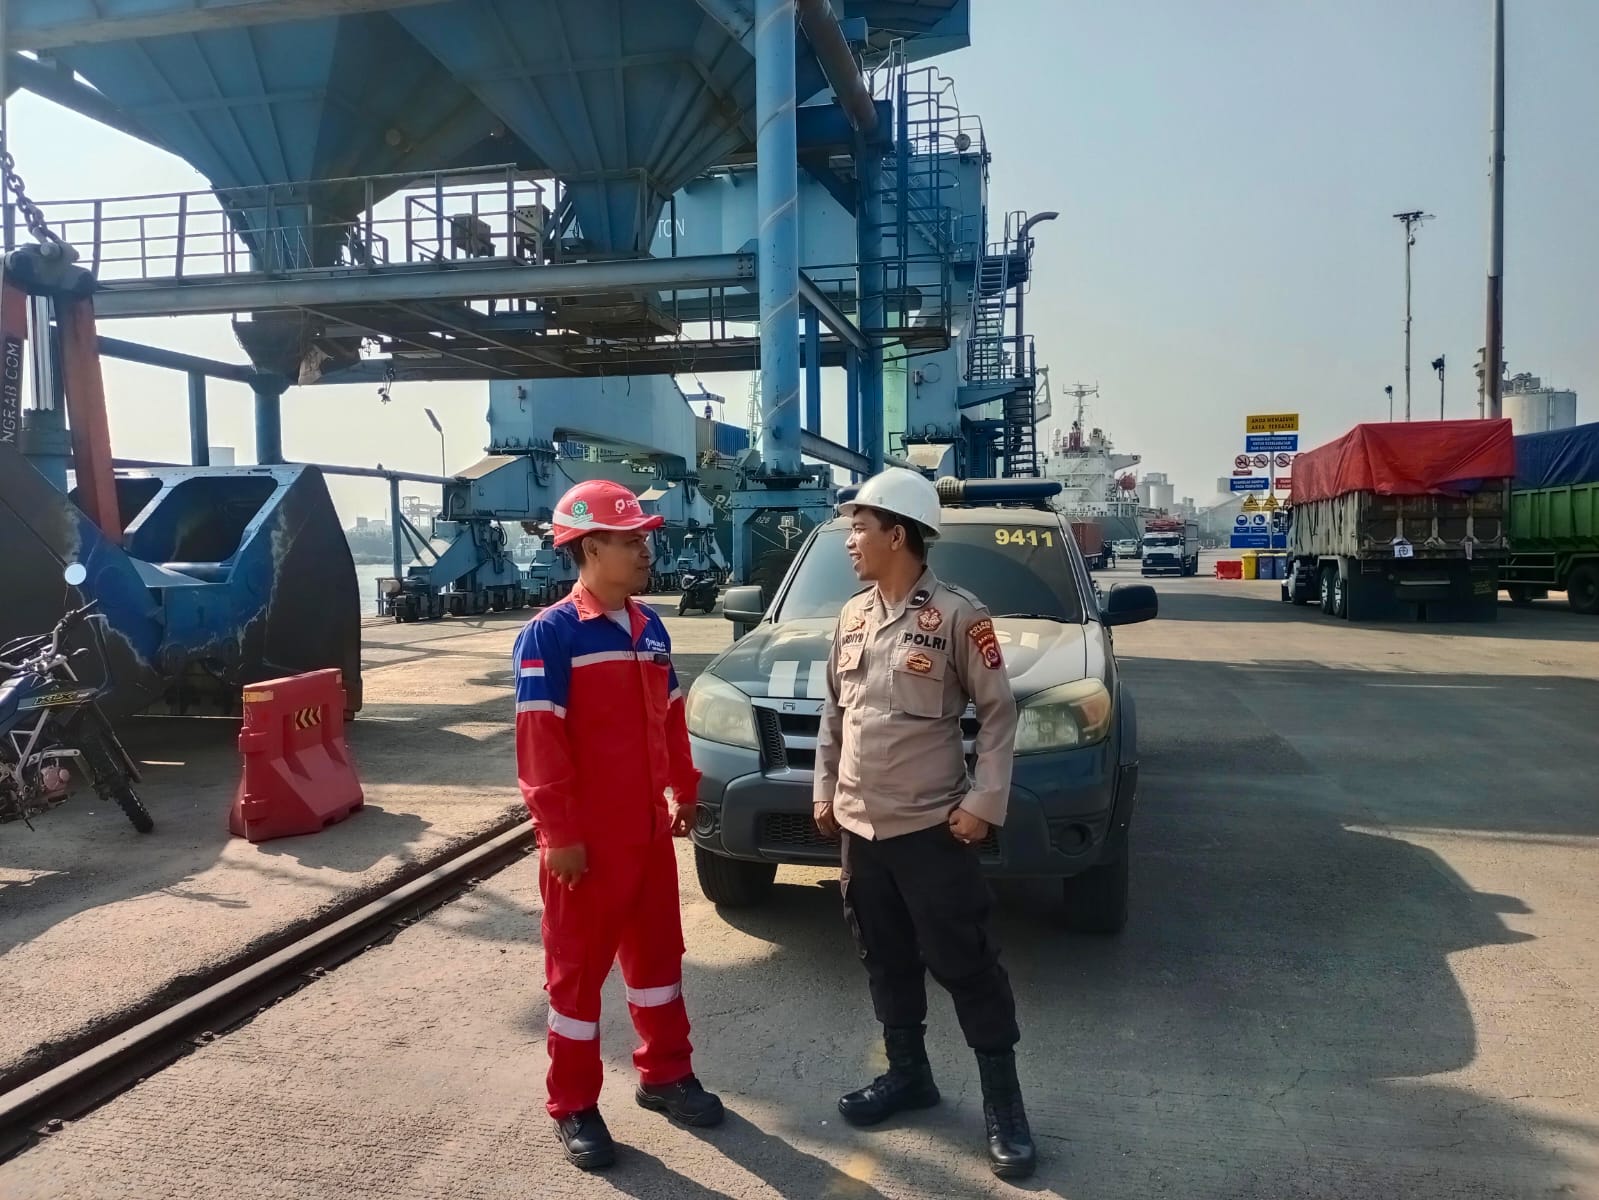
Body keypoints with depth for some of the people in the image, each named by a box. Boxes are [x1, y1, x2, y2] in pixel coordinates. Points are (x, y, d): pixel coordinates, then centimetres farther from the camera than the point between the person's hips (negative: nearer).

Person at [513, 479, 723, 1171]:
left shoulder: (650, 627, 7)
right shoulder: (550, 634, -16)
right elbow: (538, 742, -19)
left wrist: (683, 790, 17)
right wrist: (559, 834, -20)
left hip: (650, 829, 7)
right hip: (588, 839, -7)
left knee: (657, 953, 19)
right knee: (577, 969, 7)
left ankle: (665, 1074, 36)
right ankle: (573, 1108, 22)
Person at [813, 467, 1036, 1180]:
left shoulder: (957, 615, -11)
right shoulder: (852, 617, 8)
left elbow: (998, 713, -8)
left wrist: (985, 801, -14)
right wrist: (825, 790, 13)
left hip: (930, 825, -6)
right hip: (859, 824, 6)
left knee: (966, 964, 1)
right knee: (886, 960, 16)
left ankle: (1002, 1102, 15)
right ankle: (907, 1073, 33)